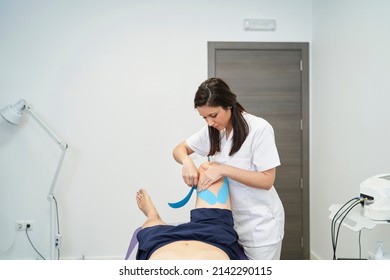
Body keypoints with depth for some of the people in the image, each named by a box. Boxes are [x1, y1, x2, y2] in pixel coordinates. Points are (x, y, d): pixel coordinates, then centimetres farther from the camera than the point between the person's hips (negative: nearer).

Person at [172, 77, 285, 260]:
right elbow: (179, 149, 8)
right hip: (229, 219, 5)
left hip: (259, 222, -5)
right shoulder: (213, 130, 0)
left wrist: (223, 170, -25)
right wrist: (187, 162, -15)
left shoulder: (259, 129, -17)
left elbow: (266, 180, -18)